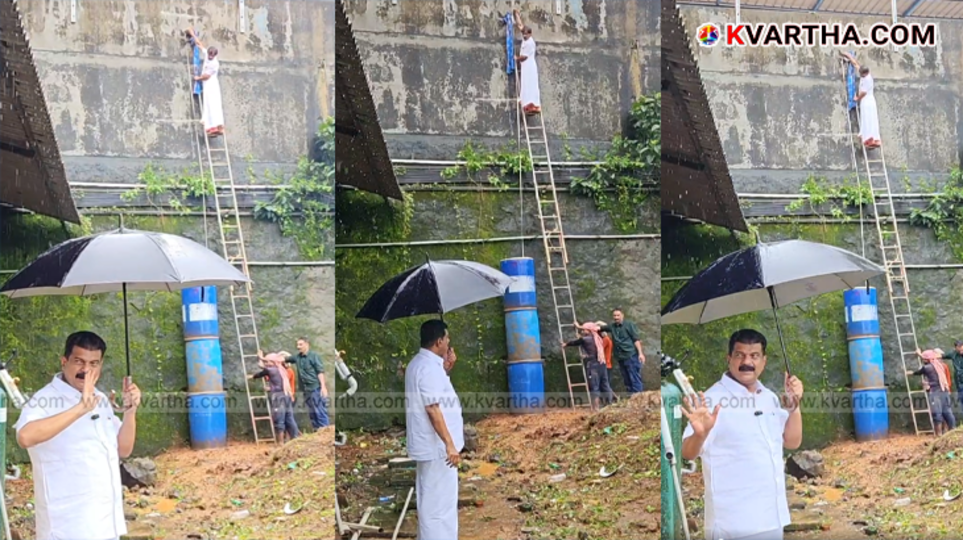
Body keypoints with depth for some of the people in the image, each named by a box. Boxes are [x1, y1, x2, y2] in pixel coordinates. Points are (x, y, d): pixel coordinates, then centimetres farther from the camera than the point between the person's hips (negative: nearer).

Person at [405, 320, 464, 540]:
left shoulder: (418, 363, 12)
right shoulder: (429, 367, -21)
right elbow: (432, 409, -25)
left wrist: (446, 368, 13)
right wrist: (450, 444, -24)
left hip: (428, 444, 10)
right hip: (437, 447, -10)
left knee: (430, 501, 18)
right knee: (440, 503, -4)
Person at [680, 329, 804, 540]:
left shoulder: (770, 398, 11)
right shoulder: (713, 399, -12)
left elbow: (792, 442, 14)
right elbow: (688, 453, -19)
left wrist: (793, 404, 2)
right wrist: (700, 434, -40)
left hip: (771, 519, 8)